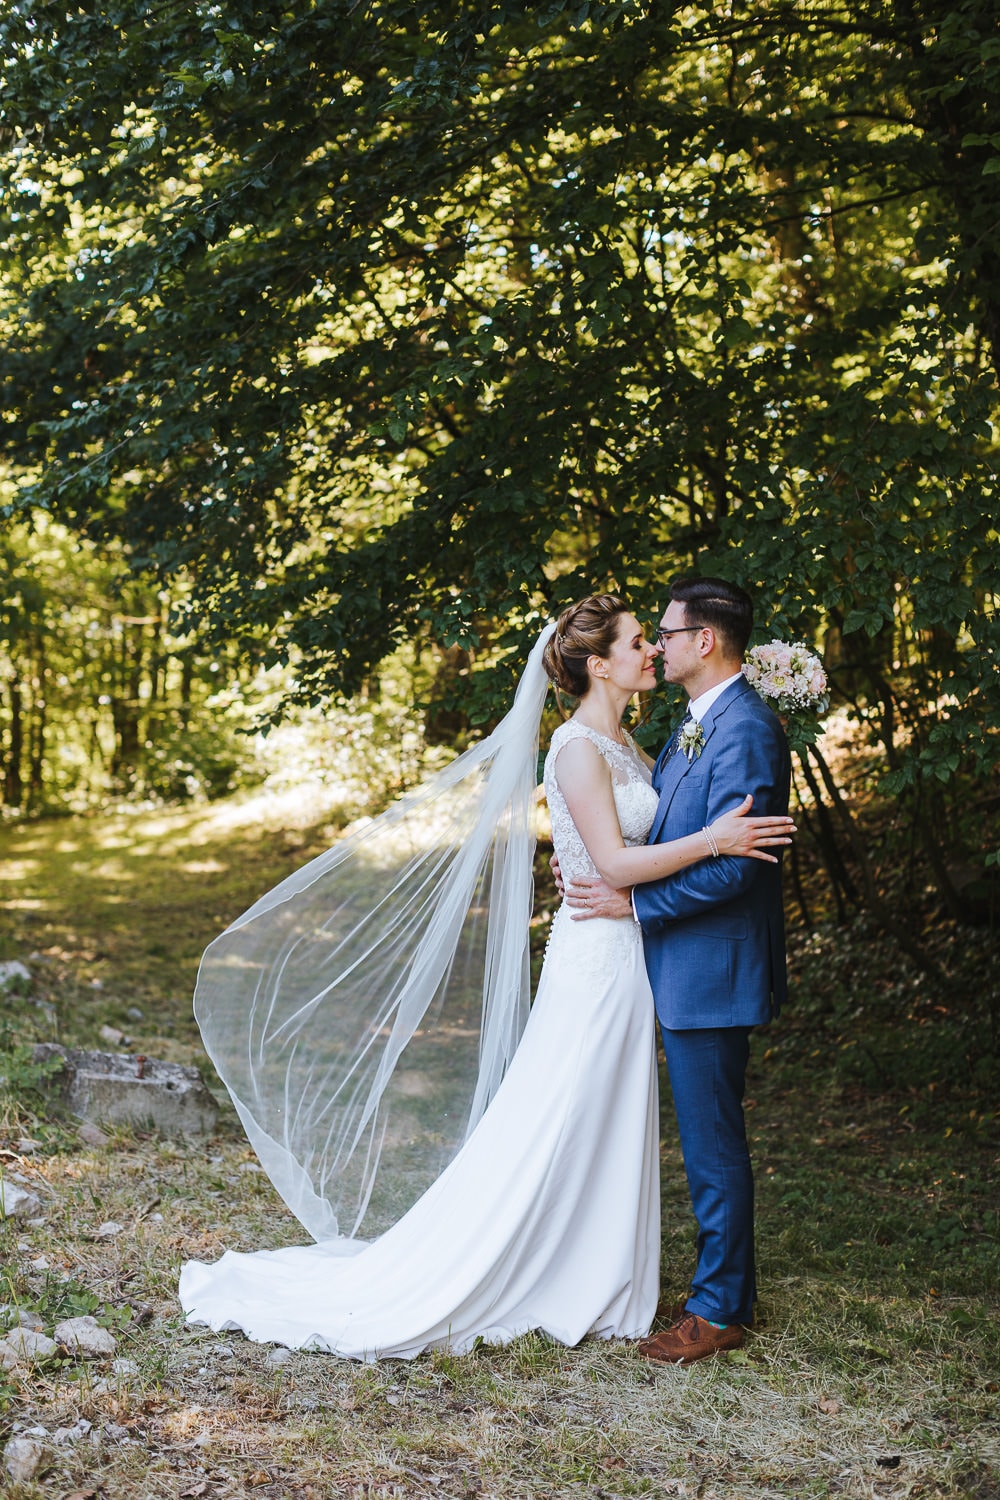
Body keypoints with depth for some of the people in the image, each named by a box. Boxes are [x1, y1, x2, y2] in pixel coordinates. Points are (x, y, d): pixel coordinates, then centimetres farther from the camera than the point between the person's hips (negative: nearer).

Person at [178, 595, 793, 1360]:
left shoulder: (623, 743, 12)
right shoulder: (578, 746, -16)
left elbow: (648, 838, 16)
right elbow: (613, 861, -21)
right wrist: (712, 839, -25)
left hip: (625, 958, 9)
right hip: (594, 958, -9)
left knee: (610, 1137, 15)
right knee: (548, 1133, -2)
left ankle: (593, 1289, 26)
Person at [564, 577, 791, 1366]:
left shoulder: (746, 730, -20)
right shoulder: (696, 724, 12)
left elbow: (732, 866, -24)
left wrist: (633, 902, -18)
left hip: (712, 967, -10)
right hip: (685, 964, 10)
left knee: (712, 1139, 1)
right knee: (708, 1136, 19)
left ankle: (719, 1309, 13)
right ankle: (728, 1283, 33)